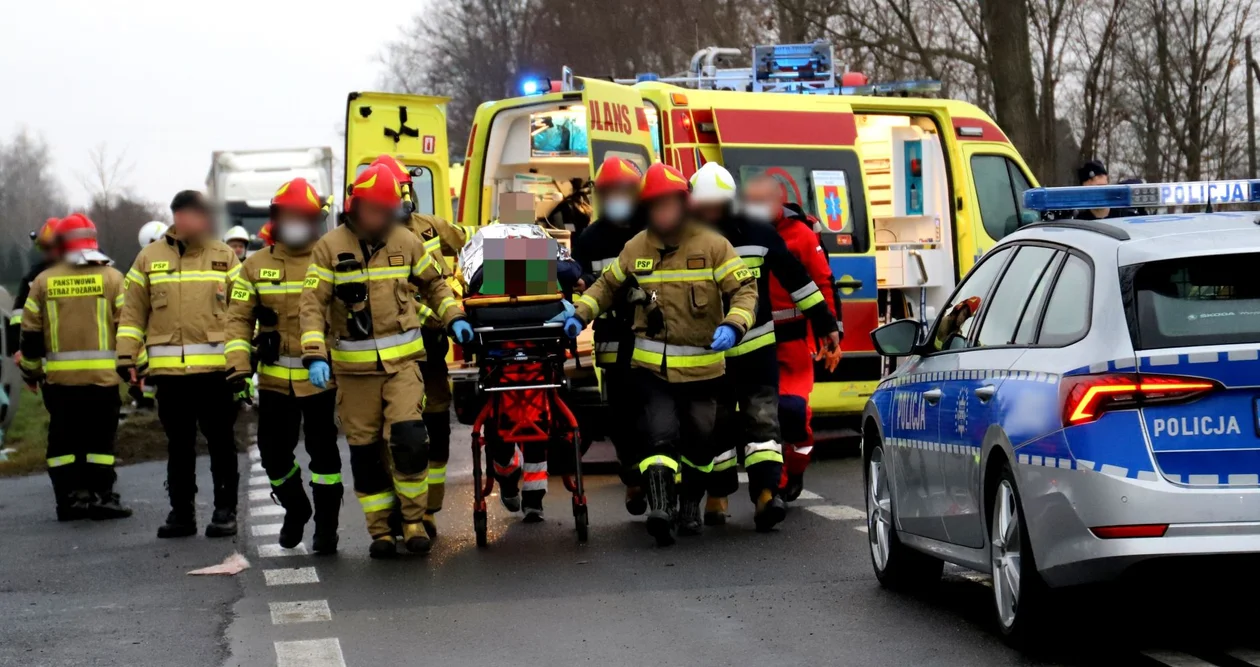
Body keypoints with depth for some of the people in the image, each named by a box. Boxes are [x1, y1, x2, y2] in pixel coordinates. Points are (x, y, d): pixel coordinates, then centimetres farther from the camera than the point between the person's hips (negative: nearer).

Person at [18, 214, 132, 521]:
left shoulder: (44, 281, 5)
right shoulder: (111, 278, -1)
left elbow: (31, 332, 7)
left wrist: (30, 370, 18)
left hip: (59, 378, 1)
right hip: (103, 376, -1)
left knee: (63, 441, 10)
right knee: (100, 439, 5)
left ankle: (70, 497, 7)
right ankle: (100, 495, 0)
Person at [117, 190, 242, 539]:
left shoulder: (224, 256, 6)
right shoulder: (150, 258, 8)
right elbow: (133, 311, 9)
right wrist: (127, 356, 2)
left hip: (216, 367, -1)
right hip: (169, 369, 1)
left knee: (221, 442, 4)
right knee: (178, 445, 9)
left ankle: (225, 510, 11)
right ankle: (181, 511, 17)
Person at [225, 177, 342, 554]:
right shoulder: (256, 266, 7)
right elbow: (239, 317, 5)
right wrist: (239, 362, -7)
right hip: (274, 377, 2)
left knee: (322, 449, 1)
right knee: (273, 451, 7)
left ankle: (326, 525, 11)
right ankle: (295, 508, 32)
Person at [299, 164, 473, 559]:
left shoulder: (406, 243, 4)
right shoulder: (330, 248, -2)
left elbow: (433, 284, 20)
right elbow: (313, 305, -5)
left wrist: (453, 318, 5)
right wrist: (315, 356, -15)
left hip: (402, 360, 0)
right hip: (354, 366, 0)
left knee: (408, 437, -15)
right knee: (366, 449, 5)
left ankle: (414, 520, 1)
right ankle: (380, 531, 16)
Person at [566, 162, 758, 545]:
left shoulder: (713, 246, -4)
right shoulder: (635, 249, 4)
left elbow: (745, 289, -5)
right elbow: (608, 285, 18)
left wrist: (732, 326, -22)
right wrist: (580, 314, 4)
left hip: (703, 366, 0)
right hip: (652, 366, 0)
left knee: (699, 438, 10)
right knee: (660, 432, -15)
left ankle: (690, 504, 29)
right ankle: (659, 506, -26)